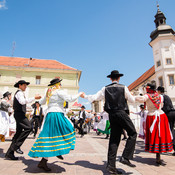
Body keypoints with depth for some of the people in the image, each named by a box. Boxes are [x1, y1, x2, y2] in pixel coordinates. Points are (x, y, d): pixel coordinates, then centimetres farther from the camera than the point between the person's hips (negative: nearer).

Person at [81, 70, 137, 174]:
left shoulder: (105, 89, 7)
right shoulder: (123, 88, 0)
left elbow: (95, 97, 10)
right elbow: (132, 100, 9)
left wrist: (85, 96, 26)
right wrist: (133, 97, 33)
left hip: (111, 115, 4)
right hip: (121, 113, -4)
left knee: (114, 138, 8)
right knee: (133, 133, 9)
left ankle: (111, 165, 9)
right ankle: (126, 157, -1)